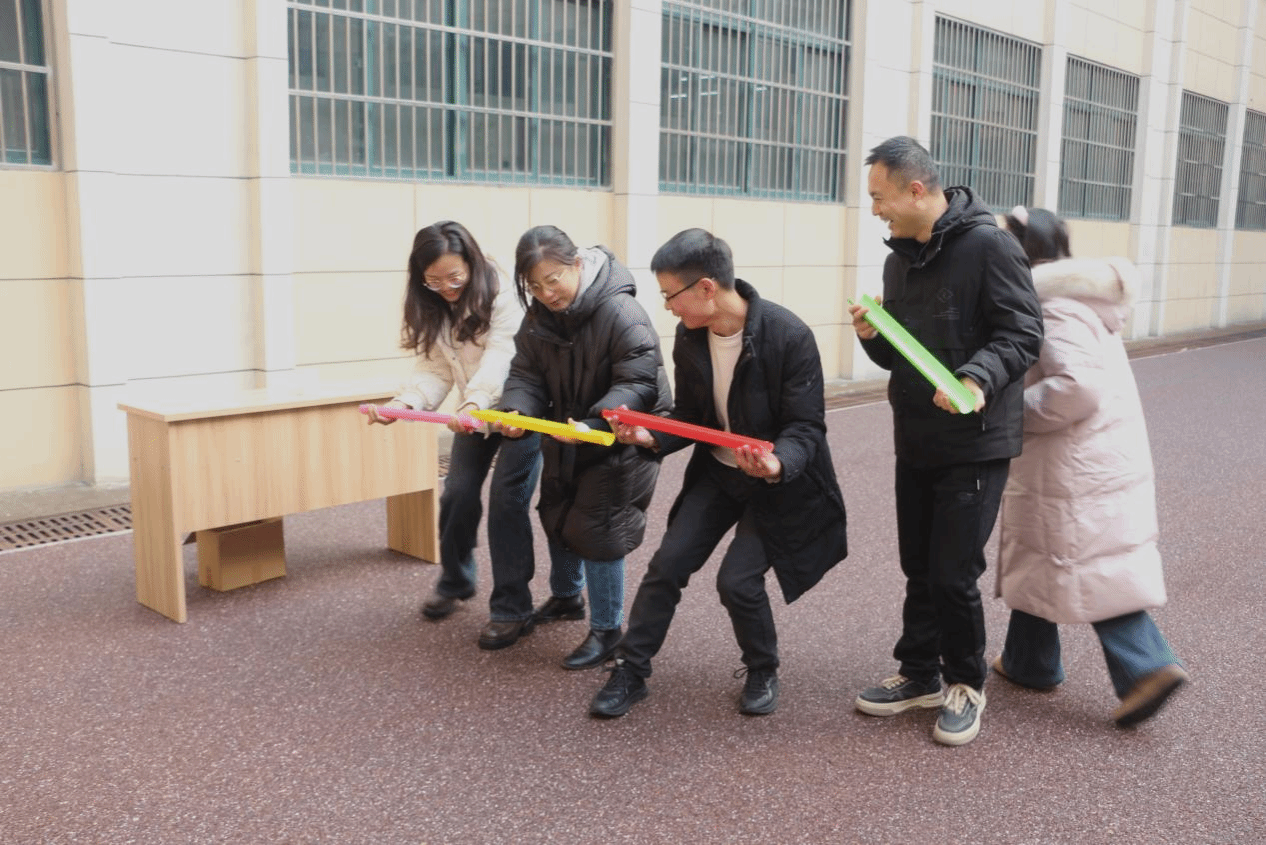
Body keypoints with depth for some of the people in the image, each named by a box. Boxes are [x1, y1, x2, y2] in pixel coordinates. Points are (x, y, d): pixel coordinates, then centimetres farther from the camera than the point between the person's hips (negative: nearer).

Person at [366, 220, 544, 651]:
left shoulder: (500, 296, -23)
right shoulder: (430, 309, -4)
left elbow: (499, 360, -34)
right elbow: (433, 370, -8)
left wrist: (473, 403, -51)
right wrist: (404, 403, -26)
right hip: (473, 413, 6)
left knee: (506, 501, -10)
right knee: (457, 495, 8)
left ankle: (511, 606, 1)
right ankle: (455, 581, 32)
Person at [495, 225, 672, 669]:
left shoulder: (621, 313, -29)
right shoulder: (539, 316, -7)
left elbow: (638, 385, -30)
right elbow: (527, 374, -5)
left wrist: (591, 424, -42)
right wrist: (516, 411, -27)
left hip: (616, 441, -7)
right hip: (564, 435, 8)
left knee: (596, 530, -7)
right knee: (557, 516, 21)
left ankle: (606, 629, 12)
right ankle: (565, 594, 48)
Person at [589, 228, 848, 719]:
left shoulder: (789, 336, -25)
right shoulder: (689, 336, -7)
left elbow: (806, 426, -21)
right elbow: (689, 416, 4)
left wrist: (776, 464, -41)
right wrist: (651, 438, -16)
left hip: (779, 481, -5)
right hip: (716, 472, 5)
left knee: (738, 579, -13)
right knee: (667, 565, -2)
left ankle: (762, 672, 16)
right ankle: (630, 672, 14)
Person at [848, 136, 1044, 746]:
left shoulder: (988, 245, -13)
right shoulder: (900, 257, 11)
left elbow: (1023, 333, -16)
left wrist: (978, 379, -33)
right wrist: (873, 336, -6)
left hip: (974, 443, -7)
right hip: (915, 439, 7)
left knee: (954, 574, -2)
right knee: (919, 568, 15)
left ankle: (966, 683, 20)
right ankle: (919, 674, 31)